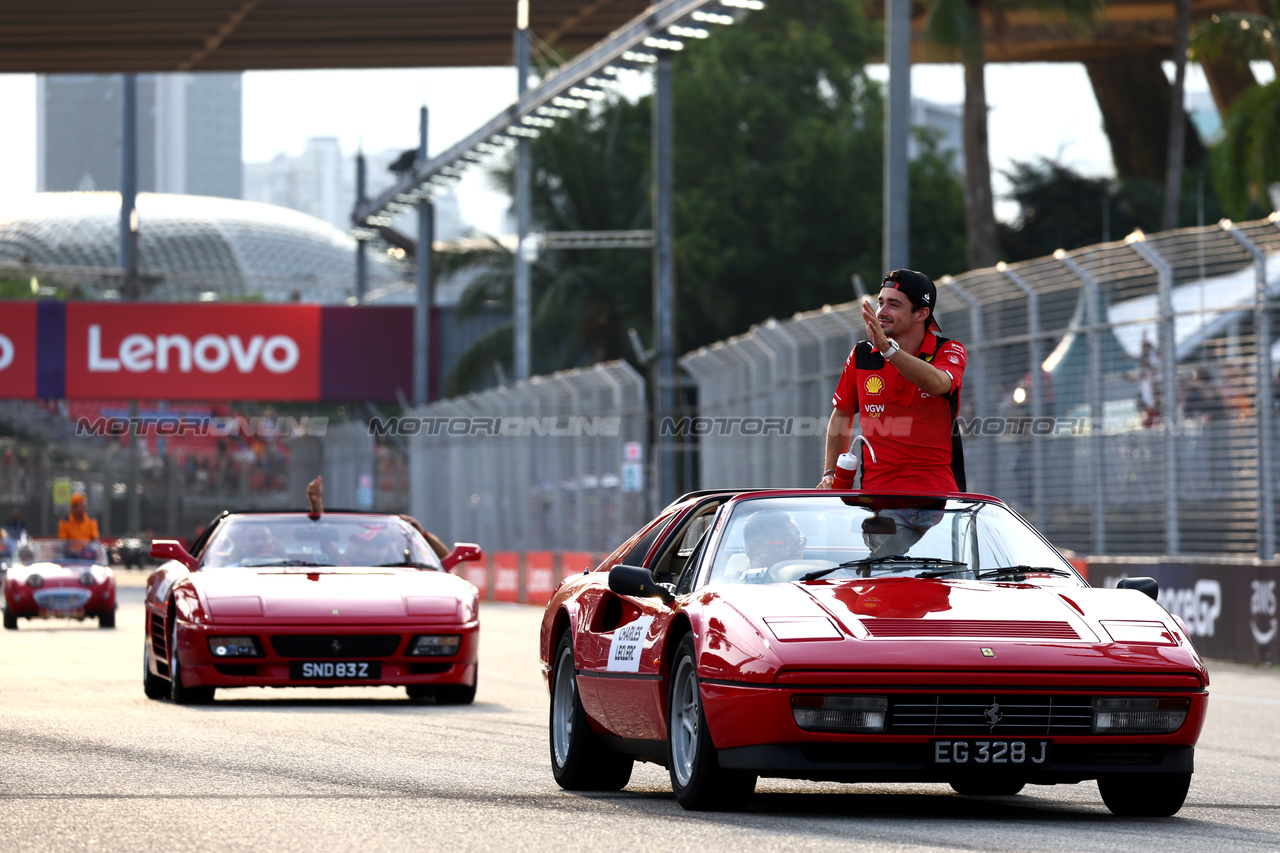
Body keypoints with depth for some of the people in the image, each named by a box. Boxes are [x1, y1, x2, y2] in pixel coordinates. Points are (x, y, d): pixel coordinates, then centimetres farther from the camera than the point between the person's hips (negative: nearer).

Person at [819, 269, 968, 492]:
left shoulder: (949, 351, -1)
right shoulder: (861, 355, 8)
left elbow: (936, 383, -25)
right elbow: (842, 415, 20)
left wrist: (887, 348, -36)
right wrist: (830, 474, 10)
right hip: (876, 489, 2)